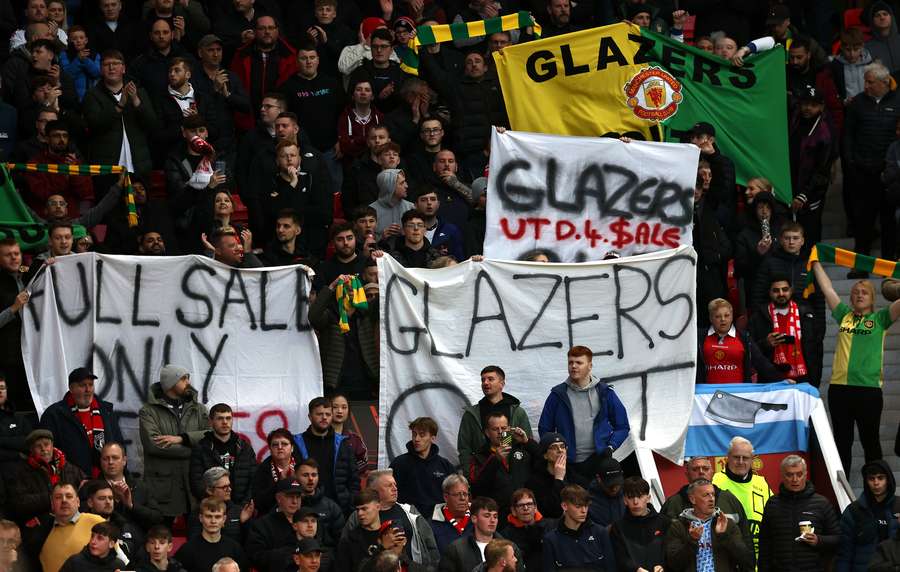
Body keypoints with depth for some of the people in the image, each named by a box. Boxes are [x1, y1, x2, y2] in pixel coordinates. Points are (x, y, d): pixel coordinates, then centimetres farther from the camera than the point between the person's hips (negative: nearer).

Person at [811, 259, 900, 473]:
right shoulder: (844, 316, 13)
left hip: (869, 387, -3)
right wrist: (816, 263, 21)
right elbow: (827, 288, 18)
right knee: (842, 440, 8)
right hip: (839, 386, 3)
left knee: (870, 440, 6)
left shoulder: (879, 319, 6)